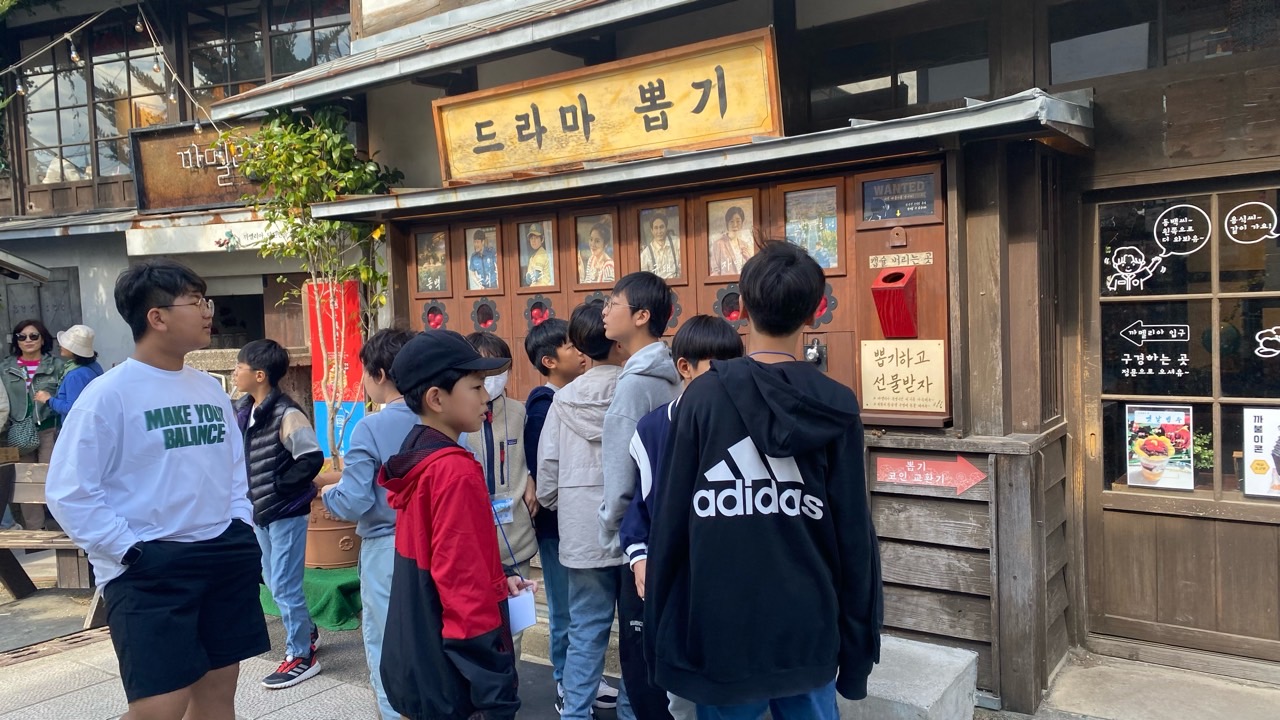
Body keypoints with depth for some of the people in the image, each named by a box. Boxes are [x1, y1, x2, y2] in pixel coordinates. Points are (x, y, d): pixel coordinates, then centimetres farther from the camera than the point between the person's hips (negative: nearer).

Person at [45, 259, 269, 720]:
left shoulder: (210, 389, 10)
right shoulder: (109, 393, -11)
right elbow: (70, 493, -12)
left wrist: (240, 527, 8)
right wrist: (126, 551, -16)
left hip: (223, 557, 7)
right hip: (150, 569, -6)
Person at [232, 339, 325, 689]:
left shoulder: (285, 414, -20)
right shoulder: (244, 411, 6)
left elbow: (312, 458, -27)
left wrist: (279, 487, -18)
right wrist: (250, 499, 9)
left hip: (286, 513, -9)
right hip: (261, 512, 9)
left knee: (284, 585, -1)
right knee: (274, 581, 19)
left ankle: (301, 656, 13)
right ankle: (306, 632, 38)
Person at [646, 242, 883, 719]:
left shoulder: (703, 397, -9)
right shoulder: (838, 408, -5)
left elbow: (671, 519, -7)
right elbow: (855, 536, -3)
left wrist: (659, 626, 5)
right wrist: (858, 646, 8)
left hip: (720, 632, -1)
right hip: (808, 632, 2)